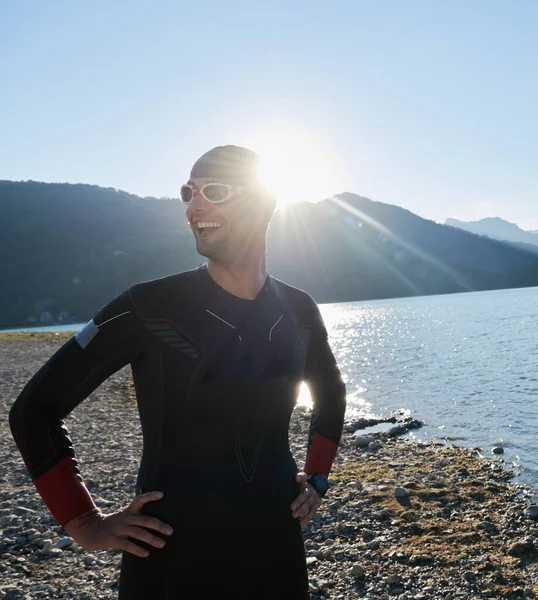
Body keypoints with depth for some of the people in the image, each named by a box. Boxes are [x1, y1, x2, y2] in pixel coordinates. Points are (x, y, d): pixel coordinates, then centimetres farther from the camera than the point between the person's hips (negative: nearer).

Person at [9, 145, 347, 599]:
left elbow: (331, 396, 20)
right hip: (171, 556, -3)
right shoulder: (150, 307, -14)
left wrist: (316, 477, 10)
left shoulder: (299, 312, -1)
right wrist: (85, 523, -10)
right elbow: (35, 408, -7)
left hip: (277, 550, 4)